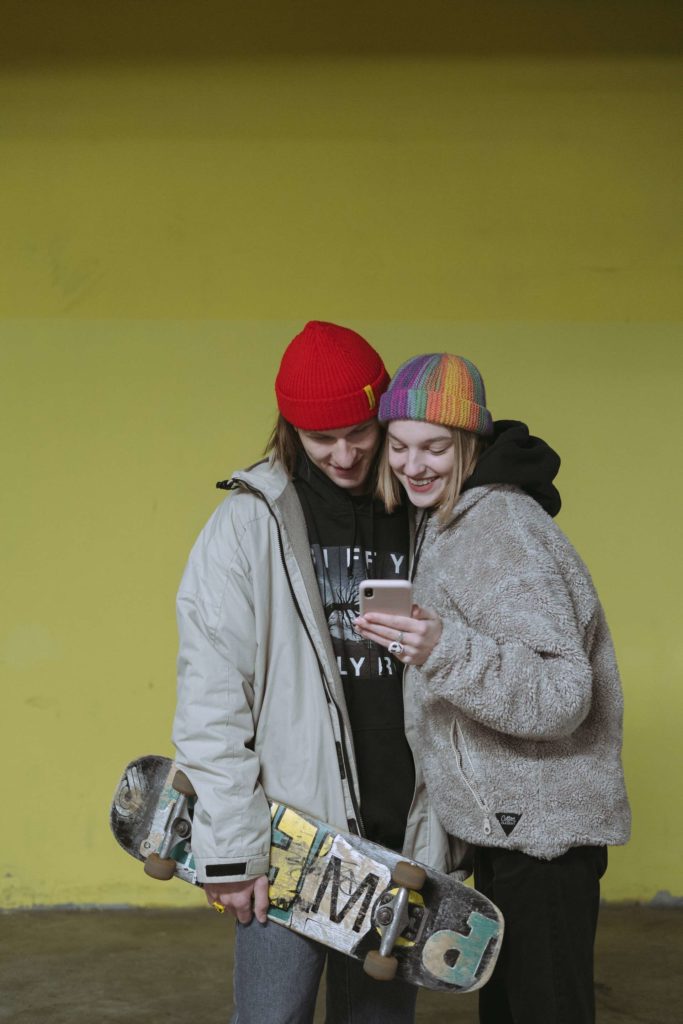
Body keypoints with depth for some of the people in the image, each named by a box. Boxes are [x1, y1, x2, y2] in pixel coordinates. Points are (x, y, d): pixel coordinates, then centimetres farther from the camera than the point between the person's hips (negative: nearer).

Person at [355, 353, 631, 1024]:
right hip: (505, 822, 10)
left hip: (541, 828, -10)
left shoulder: (501, 529, -19)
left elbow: (563, 693, -27)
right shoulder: (446, 523, 11)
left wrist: (444, 651, -37)